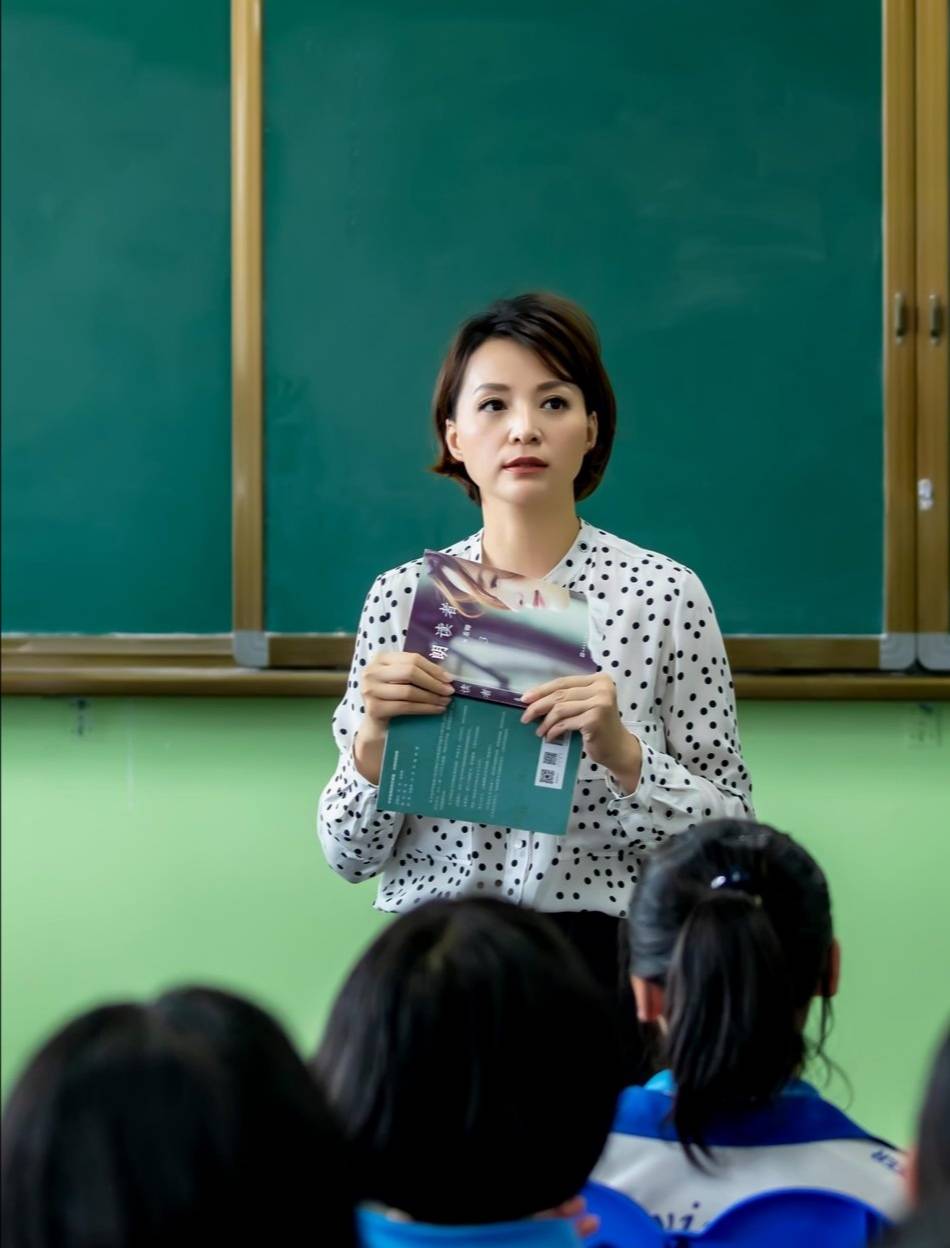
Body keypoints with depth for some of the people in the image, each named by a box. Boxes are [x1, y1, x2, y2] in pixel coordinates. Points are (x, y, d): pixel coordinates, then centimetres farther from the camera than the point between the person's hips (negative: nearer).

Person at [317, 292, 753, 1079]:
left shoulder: (664, 592, -4)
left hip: (605, 964, -2)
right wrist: (374, 732, -15)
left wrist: (620, 750, -19)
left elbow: (729, 833, -3)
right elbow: (352, 855, 3)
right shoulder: (404, 595, 2)